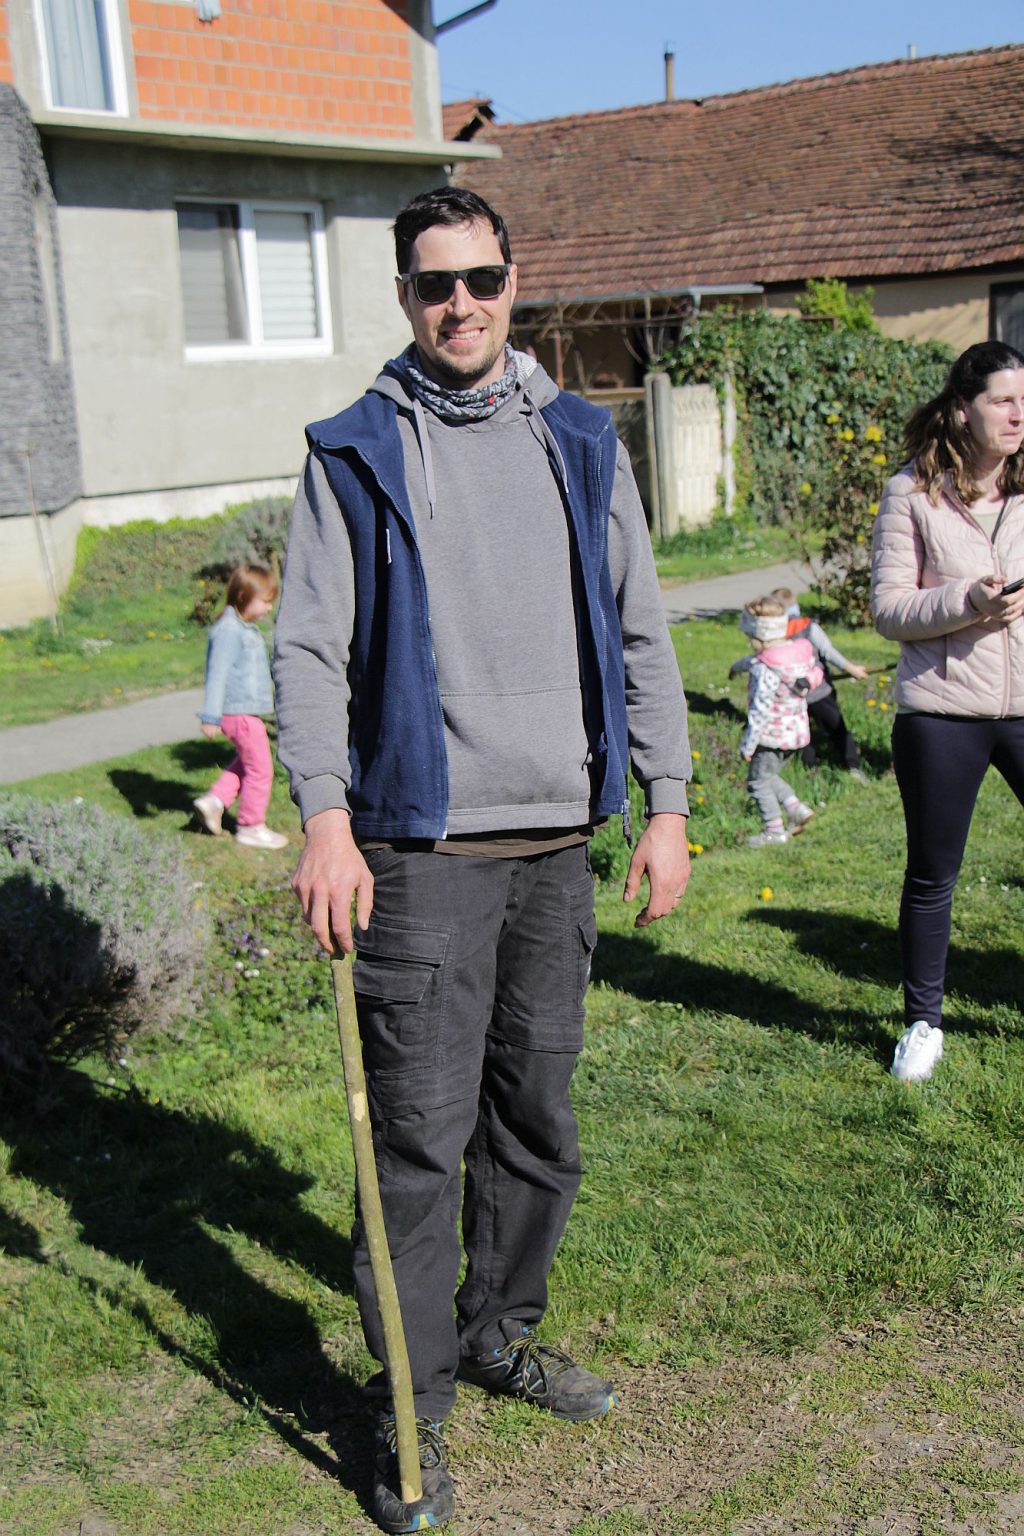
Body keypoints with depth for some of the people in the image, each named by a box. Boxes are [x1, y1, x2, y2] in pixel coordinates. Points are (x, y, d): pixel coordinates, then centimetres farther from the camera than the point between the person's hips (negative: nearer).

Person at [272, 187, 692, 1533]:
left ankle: (503, 1331, 34)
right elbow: (309, 647, -5)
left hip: (559, 840, 4)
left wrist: (667, 802, 6)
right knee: (422, 1136, -1)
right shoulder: (356, 453, 2)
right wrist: (325, 814, -17)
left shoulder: (580, 441, 11)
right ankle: (415, 1405, 14)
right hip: (423, 847, -4)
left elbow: (638, 629, 12)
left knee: (537, 1116, 15)